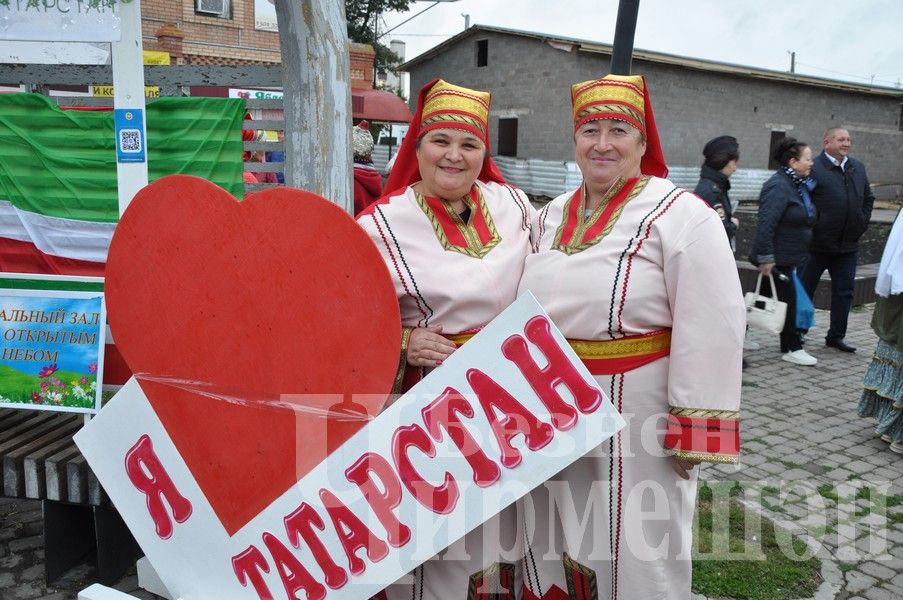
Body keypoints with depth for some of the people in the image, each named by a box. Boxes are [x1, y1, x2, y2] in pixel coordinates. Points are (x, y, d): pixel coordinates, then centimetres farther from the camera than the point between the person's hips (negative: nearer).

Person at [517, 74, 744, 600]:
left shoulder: (681, 216, -12)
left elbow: (711, 329, -17)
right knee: (555, 543, 22)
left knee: (632, 554, 9)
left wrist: (695, 429, -18)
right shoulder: (551, 216, 8)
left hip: (634, 418, -6)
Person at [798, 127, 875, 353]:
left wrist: (862, 222, 12)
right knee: (805, 288, 4)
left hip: (848, 244, 6)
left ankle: (836, 336, 20)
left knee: (844, 291, 10)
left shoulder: (858, 168, 11)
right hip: (818, 243, -6)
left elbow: (868, 197, 23)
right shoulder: (814, 168, -11)